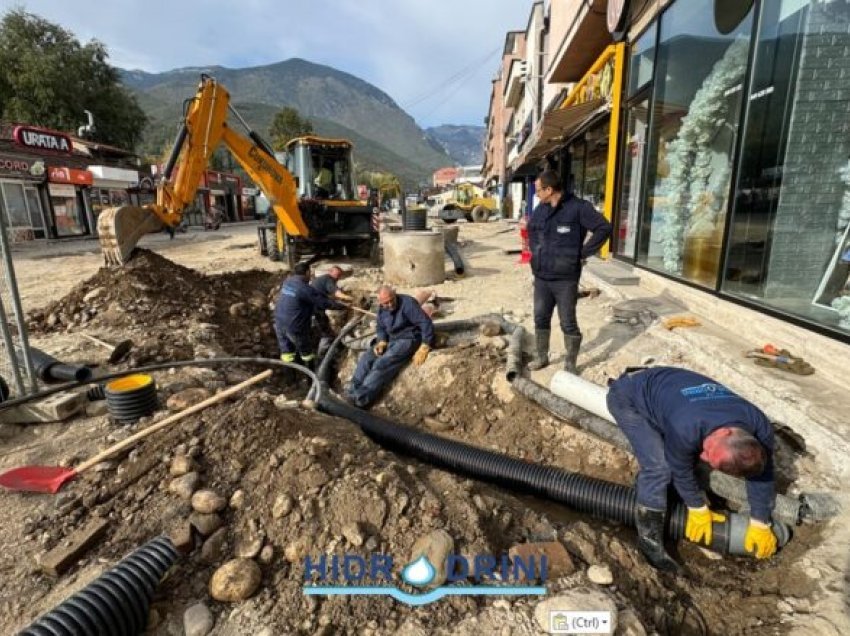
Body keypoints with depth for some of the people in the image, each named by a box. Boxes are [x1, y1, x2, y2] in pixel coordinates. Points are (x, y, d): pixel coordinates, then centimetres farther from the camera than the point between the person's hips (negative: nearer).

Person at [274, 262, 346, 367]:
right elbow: (324, 302, -14)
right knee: (306, 351, 15)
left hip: (279, 323, 7)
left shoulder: (287, 282, 4)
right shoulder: (305, 289, -19)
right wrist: (343, 306, -3)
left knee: (287, 351, 17)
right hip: (295, 326, -7)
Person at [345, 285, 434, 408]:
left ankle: (361, 398, -29)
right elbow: (381, 328, 14)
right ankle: (352, 392, -13)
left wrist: (424, 349, -27)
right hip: (391, 339, 8)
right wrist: (382, 342, -8)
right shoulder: (381, 309, 2)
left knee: (383, 363, -26)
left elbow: (426, 324, -23)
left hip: (408, 339, -7)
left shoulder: (407, 303, -20)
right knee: (366, 358, -11)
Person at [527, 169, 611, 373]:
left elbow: (604, 228, -13)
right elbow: (531, 229, 28)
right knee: (540, 319, 14)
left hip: (565, 279, -6)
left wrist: (582, 253, -12)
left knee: (568, 323, 4)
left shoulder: (578, 207, -12)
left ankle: (570, 364, 18)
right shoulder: (540, 209, 8)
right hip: (541, 277, 6)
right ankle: (542, 357, 30)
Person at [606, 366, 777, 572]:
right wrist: (698, 509, 0)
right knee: (658, 466, -18)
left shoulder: (760, 426, -24)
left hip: (663, 386, 7)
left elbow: (763, 476, -5)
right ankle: (649, 538, -1)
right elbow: (681, 470, -19)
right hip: (629, 397, -7)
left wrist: (760, 525, 6)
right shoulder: (685, 428, -41)